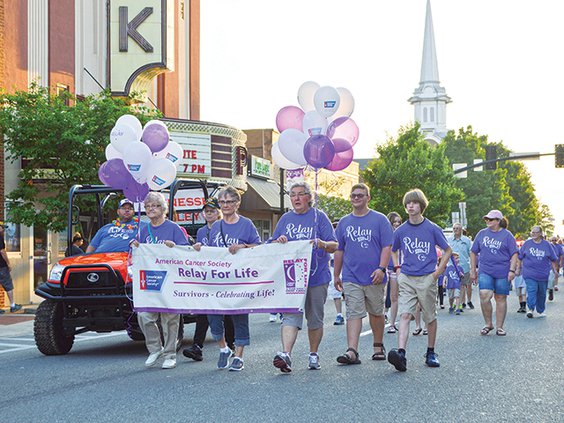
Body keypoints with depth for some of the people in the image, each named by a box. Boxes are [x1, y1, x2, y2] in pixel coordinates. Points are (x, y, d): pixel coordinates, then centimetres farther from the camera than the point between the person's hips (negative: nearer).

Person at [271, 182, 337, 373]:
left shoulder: (319, 217, 3)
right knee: (291, 315, -11)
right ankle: (286, 354, -21)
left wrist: (323, 244, -24)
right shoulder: (285, 219, 12)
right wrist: (278, 241, -9)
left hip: (317, 276, -1)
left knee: (315, 318, 9)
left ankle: (313, 355, 22)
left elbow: (334, 246, -2)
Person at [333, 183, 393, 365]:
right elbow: (339, 250, 15)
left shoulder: (380, 220, 1)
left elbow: (387, 246, -4)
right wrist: (336, 275, 14)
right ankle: (352, 351, -14)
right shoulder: (344, 222, 11)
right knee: (353, 314, -7)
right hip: (351, 277, 2)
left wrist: (381, 268, -16)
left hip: (374, 278, -1)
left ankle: (378, 346, 27)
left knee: (376, 313, 11)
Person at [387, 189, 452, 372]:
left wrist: (438, 271, 0)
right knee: (405, 315, -12)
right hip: (406, 279, 1)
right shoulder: (401, 231, 5)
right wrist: (398, 269, 9)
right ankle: (401, 353, -24)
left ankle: (431, 353, 23)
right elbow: (393, 251, 22)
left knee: (430, 317, 8)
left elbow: (448, 250, 8)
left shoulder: (432, 229, -1)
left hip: (427, 279, -1)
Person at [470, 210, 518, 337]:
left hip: (502, 272, -1)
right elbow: (473, 252, 14)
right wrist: (473, 270, 11)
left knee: (500, 298, 5)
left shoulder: (507, 235, 2)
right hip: (485, 271, 1)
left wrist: (512, 270, -11)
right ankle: (488, 324, 2)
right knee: (484, 296, -15)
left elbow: (514, 254, -1)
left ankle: (499, 327, 16)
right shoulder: (482, 233, 9)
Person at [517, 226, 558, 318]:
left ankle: (540, 311, 22)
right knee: (531, 290, -17)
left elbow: (553, 259, 12)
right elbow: (520, 257, 10)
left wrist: (555, 270, 9)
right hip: (529, 273, -2)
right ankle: (530, 309, -20)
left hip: (543, 274, 2)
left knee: (542, 293, 9)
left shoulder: (546, 244, 6)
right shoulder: (527, 243, 4)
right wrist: (518, 268, 7)